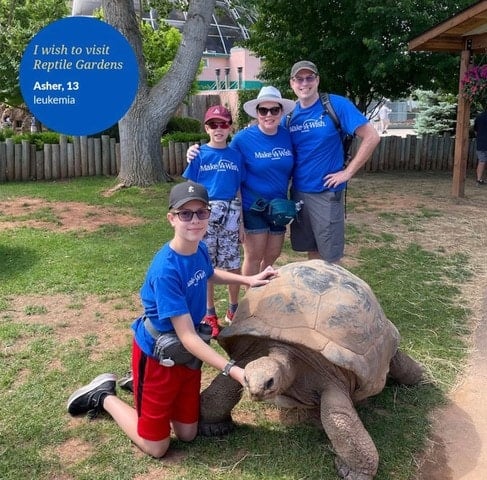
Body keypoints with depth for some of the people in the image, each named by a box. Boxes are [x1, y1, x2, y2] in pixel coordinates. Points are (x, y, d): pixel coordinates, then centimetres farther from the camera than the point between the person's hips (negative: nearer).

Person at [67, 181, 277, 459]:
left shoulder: (200, 249, -8)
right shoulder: (166, 271, -33)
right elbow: (188, 337, -31)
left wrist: (248, 280, 6)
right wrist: (233, 370, -37)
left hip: (188, 353, 7)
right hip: (157, 356, -7)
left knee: (188, 434, 18)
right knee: (156, 447, 7)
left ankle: (138, 385, 34)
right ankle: (104, 396, 23)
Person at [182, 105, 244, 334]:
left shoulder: (236, 156, 6)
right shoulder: (199, 155, 0)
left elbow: (239, 191, 9)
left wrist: (241, 223, 8)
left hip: (230, 214, 2)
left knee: (233, 264, 6)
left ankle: (233, 310, 24)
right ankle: (210, 314, 18)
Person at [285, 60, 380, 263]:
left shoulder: (336, 105, -10)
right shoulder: (289, 115, 5)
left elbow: (371, 137, -13)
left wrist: (348, 172, -13)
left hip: (326, 192, -5)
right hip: (298, 192, 5)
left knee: (329, 256, 3)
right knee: (311, 249, 17)